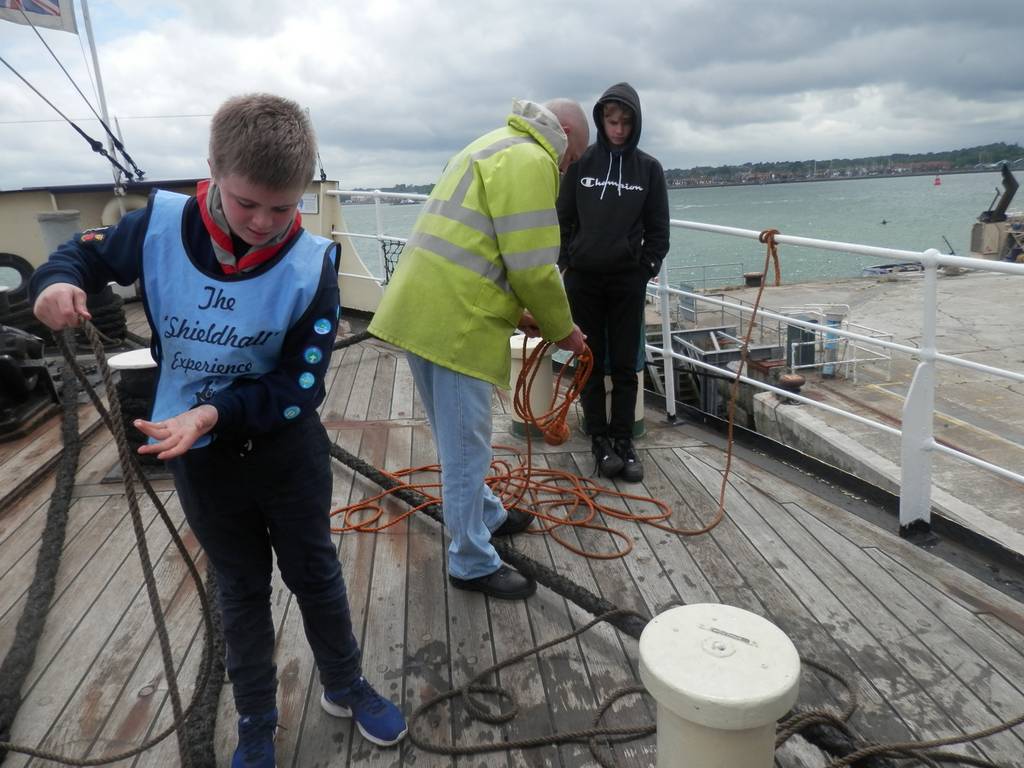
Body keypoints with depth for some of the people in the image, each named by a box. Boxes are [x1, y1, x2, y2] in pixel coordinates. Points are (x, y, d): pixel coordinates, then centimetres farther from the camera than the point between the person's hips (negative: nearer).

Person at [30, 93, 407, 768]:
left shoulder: (311, 265, -20)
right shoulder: (160, 224, -15)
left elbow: (299, 386, -18)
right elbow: (89, 252, 6)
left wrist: (216, 413, -30)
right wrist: (58, 282, -16)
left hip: (287, 447, -1)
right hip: (198, 455, 2)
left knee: (316, 572, 16)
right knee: (242, 588, 18)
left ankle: (345, 687, 41)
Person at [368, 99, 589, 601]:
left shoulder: (497, 146, 24)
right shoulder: (530, 159, -8)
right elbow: (533, 266, -15)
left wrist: (515, 313, 22)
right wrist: (562, 330, 0)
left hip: (423, 311, 11)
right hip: (455, 323, -11)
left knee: (459, 439, 23)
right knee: (466, 446, 1)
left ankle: (487, 516, 42)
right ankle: (473, 565, 16)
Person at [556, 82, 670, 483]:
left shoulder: (648, 168, 3)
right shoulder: (580, 162, 1)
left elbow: (657, 228, 6)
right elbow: (563, 218, 6)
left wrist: (647, 267, -2)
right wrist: (565, 263, 1)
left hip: (628, 280, 0)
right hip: (583, 278, 0)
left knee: (625, 365, 3)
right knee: (591, 363, 5)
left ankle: (623, 441, 13)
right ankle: (600, 439, 15)